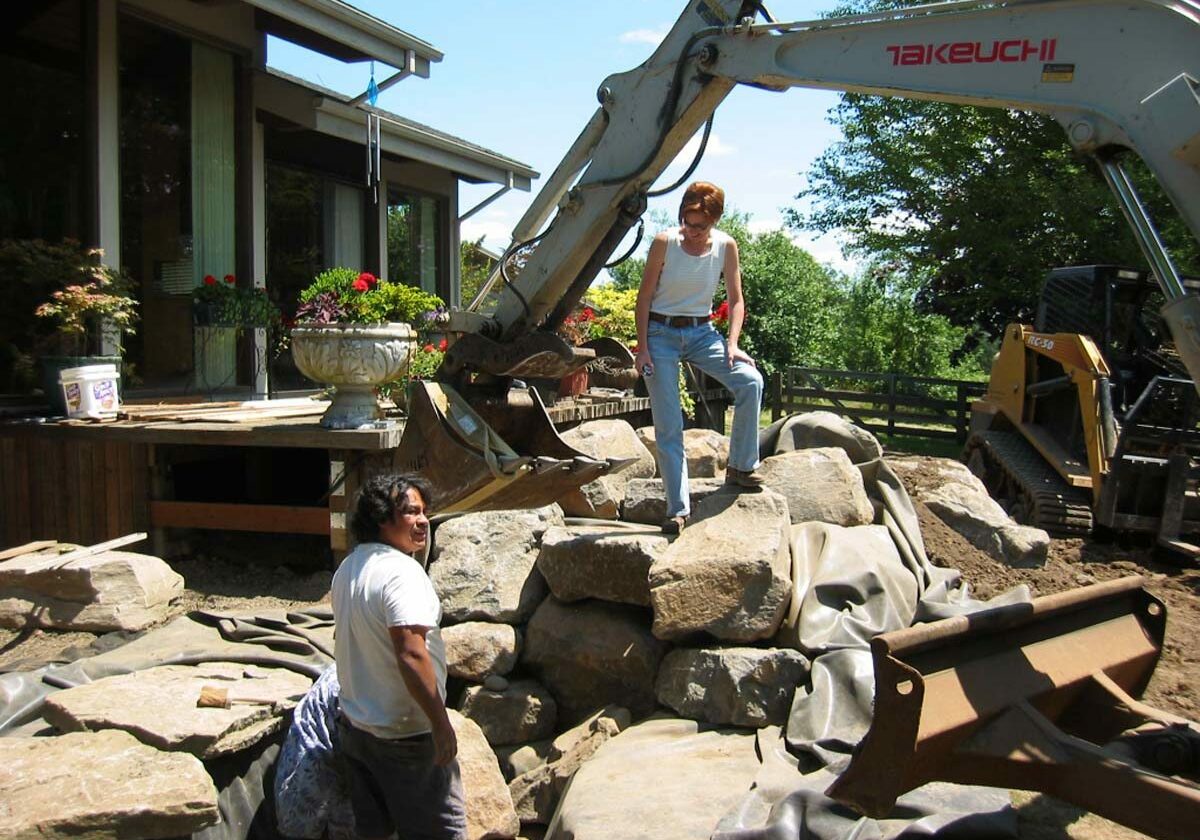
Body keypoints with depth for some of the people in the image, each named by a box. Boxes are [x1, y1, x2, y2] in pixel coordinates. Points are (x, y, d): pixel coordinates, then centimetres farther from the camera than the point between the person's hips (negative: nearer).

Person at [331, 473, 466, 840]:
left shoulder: (347, 568, 6)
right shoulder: (401, 571, -24)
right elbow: (411, 655, -31)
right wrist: (441, 723, -25)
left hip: (353, 727, 9)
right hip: (405, 735, -9)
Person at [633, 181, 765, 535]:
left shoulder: (726, 246, -4)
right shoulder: (664, 243, -10)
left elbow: (735, 300, 2)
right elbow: (645, 296, -4)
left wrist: (732, 344, -12)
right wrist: (643, 347, -10)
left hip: (702, 332, 2)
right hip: (661, 333, -2)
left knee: (751, 380, -22)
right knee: (668, 426, -5)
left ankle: (740, 466, -6)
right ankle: (678, 509, 1)